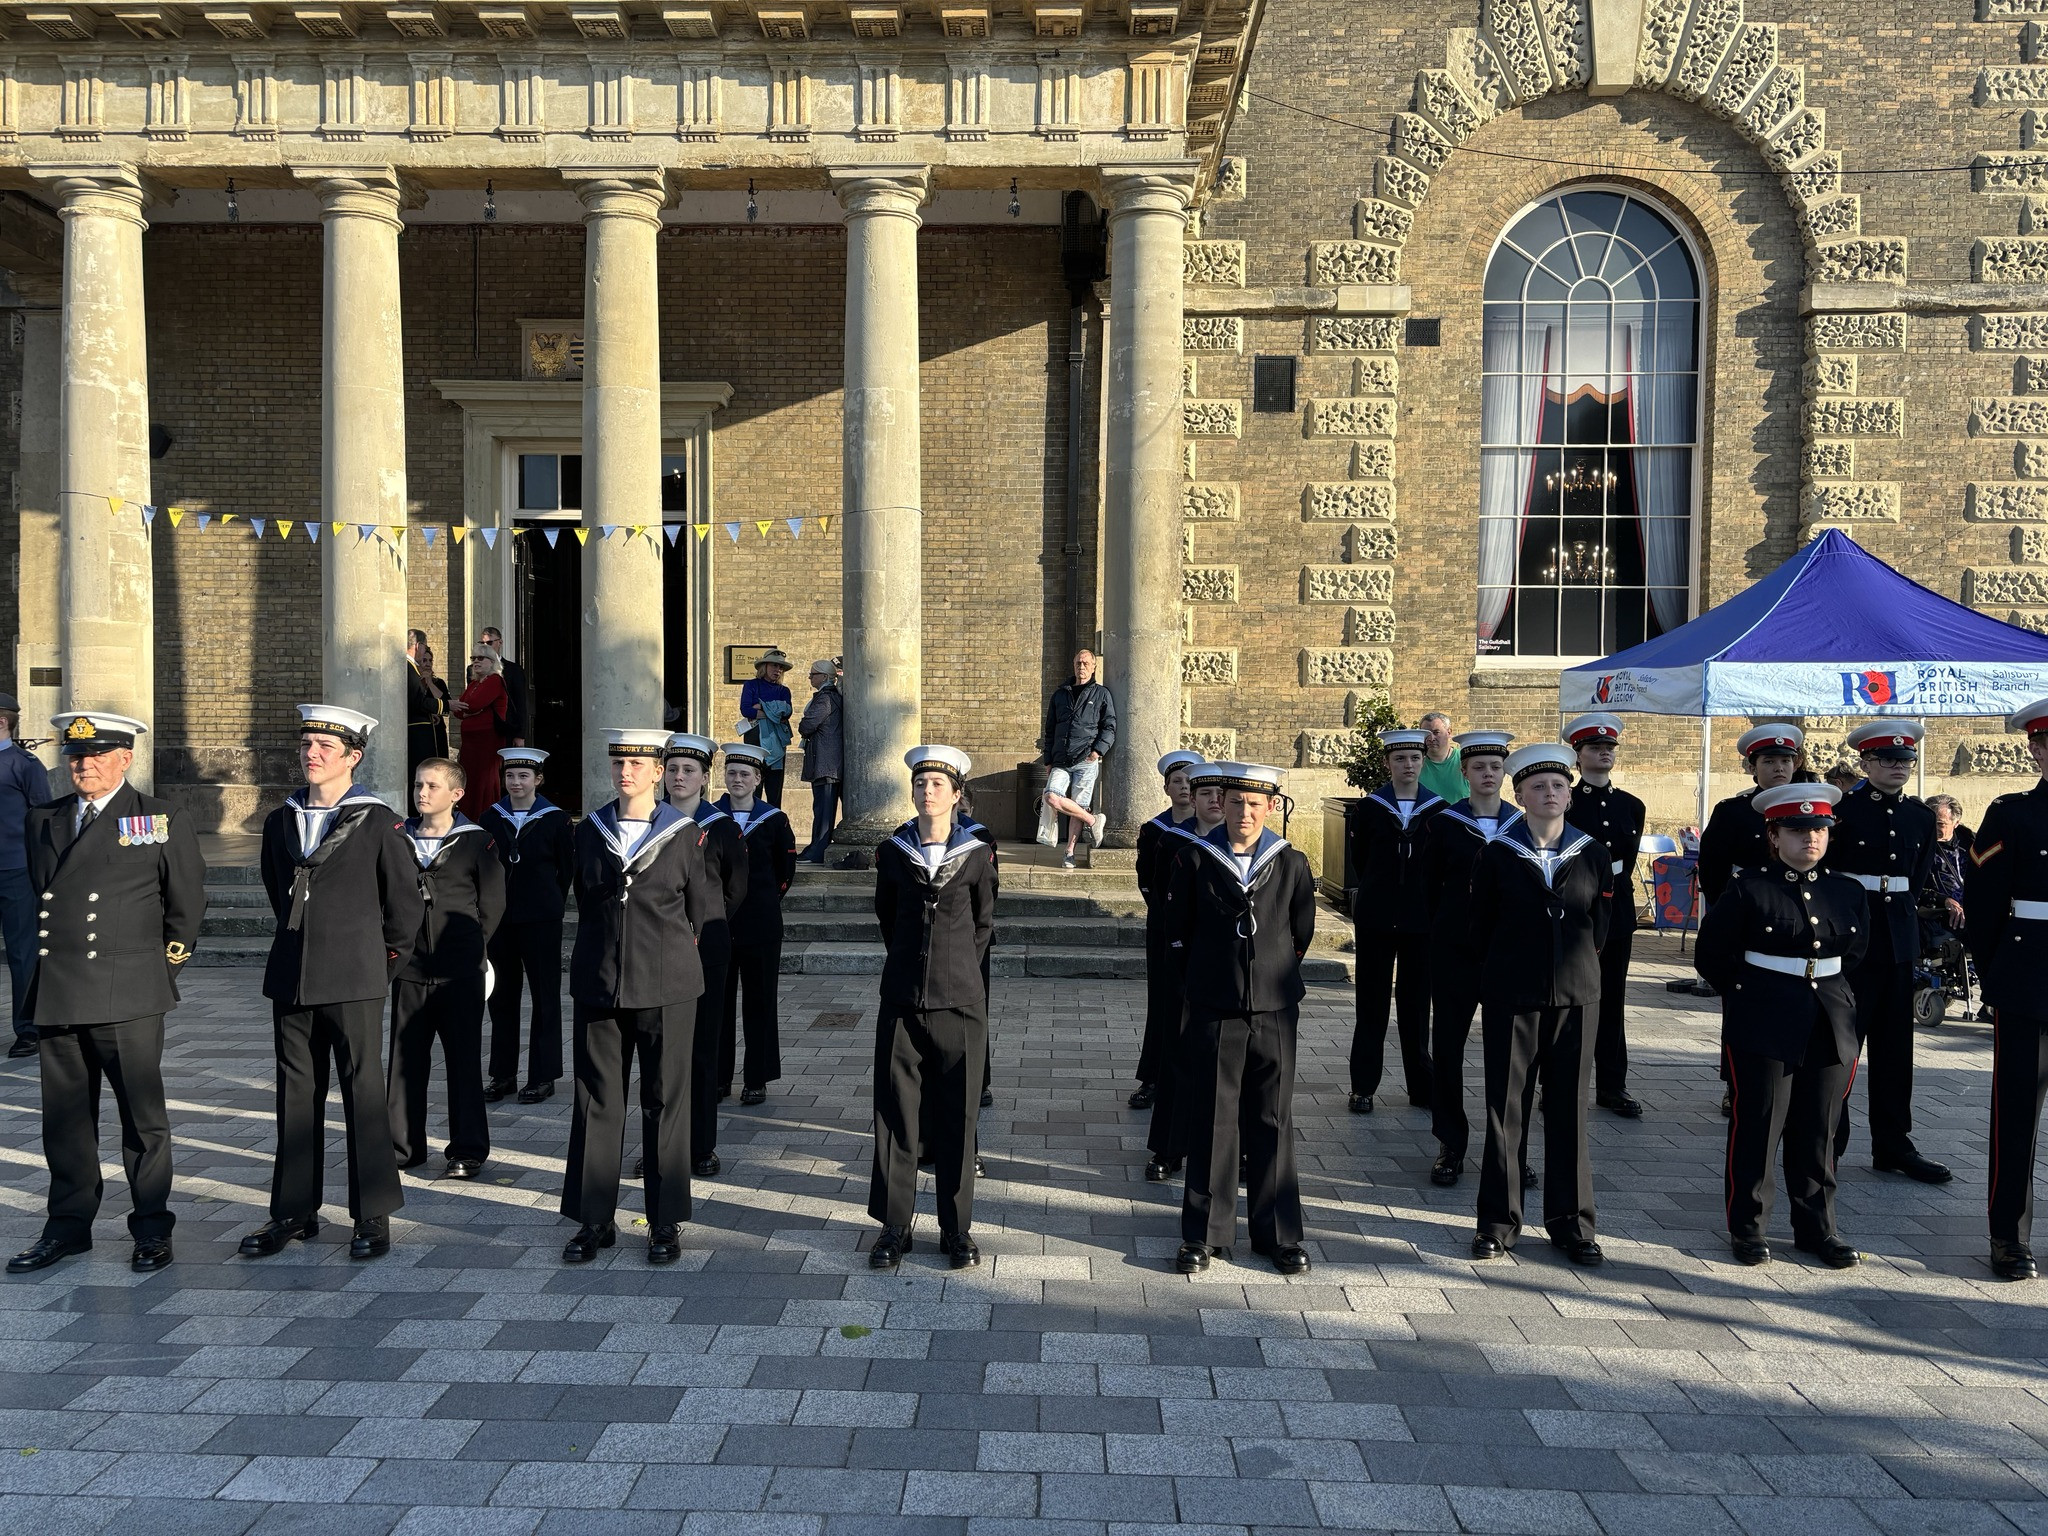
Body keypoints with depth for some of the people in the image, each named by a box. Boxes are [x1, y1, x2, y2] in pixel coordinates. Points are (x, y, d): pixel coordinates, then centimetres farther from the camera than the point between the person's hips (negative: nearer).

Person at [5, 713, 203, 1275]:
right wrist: (47, 962, 17)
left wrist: (169, 955, 8)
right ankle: (68, 1225, 24)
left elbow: (188, 898, 6)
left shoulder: (161, 820, 0)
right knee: (65, 1117, 11)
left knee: (142, 1116, 2)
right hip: (55, 992, 4)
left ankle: (152, 1230, 12)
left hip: (126, 996, -4)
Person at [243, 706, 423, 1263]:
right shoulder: (280, 821, 11)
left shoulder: (377, 822, -4)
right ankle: (294, 1211, 21)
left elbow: (406, 899, 1)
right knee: (296, 1094, 10)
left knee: (363, 1092, 0)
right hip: (291, 980, 5)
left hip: (354, 981, -5)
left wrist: (387, 961, 6)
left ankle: (373, 1216, 9)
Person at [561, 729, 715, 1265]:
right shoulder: (589, 831, 7)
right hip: (599, 983, 2)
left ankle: (666, 1223, 11)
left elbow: (701, 907, 9)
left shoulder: (681, 833, 1)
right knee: (597, 1101, 5)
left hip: (665, 985, -2)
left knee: (665, 1102, 2)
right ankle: (594, 1220, 15)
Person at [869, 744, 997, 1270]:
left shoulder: (976, 855, 0)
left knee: (957, 1118, 5)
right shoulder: (892, 852, 3)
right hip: (902, 1001, 1)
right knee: (896, 1113, 4)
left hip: (960, 1002, -1)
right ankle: (893, 1226, 16)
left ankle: (957, 1229, 16)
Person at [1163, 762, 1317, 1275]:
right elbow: (1178, 930, 7)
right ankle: (1204, 1235, 14)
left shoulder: (1291, 863, 1)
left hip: (1275, 1011, 1)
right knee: (1211, 1122, 4)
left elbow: (1302, 933, 13)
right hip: (1214, 1012, -1)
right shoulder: (1194, 860, -1)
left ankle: (1279, 1234, 19)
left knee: (1273, 1123, 8)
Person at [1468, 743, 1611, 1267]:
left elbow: (1599, 925, 11)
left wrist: (1576, 969, 11)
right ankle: (1498, 1220, 13)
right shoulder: (1497, 854, -1)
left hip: (1575, 996, 2)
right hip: (1510, 997, -1)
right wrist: (1497, 976, 8)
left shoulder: (1592, 854, 5)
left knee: (1569, 1107, 7)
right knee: (1504, 1106, 3)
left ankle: (1570, 1220, 18)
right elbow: (1481, 926, 5)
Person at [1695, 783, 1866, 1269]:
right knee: (1757, 1125, 2)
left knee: (1818, 1131, 10)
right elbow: (1710, 955, -1)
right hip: (1764, 1026, -4)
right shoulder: (1748, 890, -6)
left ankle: (1816, 1228, 22)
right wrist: (1747, 992, 4)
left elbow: (1856, 951, 23)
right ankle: (1748, 1228, 13)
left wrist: (1832, 990, 16)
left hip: (1830, 1026, 4)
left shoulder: (1846, 892, 8)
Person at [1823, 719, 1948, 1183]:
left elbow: (1920, 875, 21)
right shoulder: (1842, 811, -7)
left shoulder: (1921, 817, 10)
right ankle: (1827, 1143, 7)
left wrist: (1902, 908, 12)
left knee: (1895, 1044, 9)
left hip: (1900, 940, 5)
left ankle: (1893, 1145, 17)